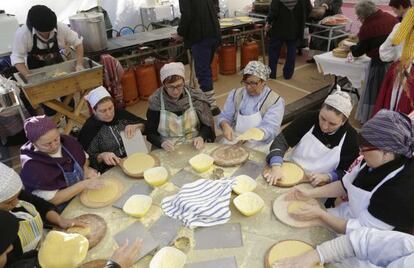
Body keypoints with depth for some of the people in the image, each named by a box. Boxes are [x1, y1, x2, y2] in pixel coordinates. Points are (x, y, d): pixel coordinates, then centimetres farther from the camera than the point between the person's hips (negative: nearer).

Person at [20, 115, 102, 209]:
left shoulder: (66, 141, -7)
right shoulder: (33, 167, -24)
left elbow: (84, 157, 12)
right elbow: (52, 199, -21)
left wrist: (86, 169, -9)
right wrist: (84, 184, -27)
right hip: (63, 210, -8)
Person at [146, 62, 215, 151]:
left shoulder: (195, 97, -3)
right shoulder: (155, 102, -7)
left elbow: (207, 124, 6)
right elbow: (150, 133, 0)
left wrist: (201, 137, -14)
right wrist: (162, 143, -19)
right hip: (168, 151, 0)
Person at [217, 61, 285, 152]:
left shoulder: (276, 101, -5)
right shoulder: (235, 94, 8)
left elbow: (269, 129, -15)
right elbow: (224, 117, 9)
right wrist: (225, 125, -16)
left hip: (260, 147, -4)